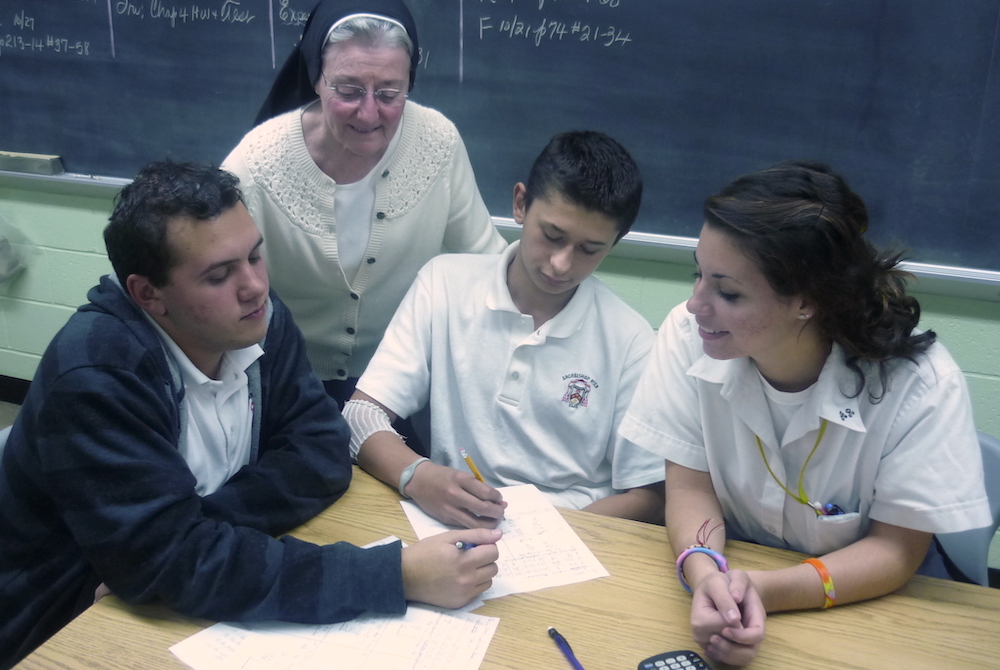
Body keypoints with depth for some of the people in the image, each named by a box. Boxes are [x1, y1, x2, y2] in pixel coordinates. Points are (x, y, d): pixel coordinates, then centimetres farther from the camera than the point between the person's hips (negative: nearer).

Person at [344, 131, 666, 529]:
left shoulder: (629, 339, -6)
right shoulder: (445, 283, -2)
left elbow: (646, 498, -2)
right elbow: (362, 413, -5)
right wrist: (416, 477, -26)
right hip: (448, 524, -1)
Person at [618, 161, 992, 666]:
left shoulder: (922, 386, -20)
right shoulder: (688, 335, -16)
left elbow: (897, 550, -12)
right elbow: (691, 486, -9)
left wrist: (767, 590, -28)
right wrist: (704, 574, -29)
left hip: (859, 607, -1)